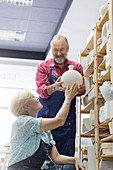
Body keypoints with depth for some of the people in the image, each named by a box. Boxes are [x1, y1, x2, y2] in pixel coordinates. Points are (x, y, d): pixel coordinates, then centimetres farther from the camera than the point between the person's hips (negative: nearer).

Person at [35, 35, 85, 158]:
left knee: (66, 155, 2)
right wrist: (54, 87, -29)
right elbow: (41, 90, -8)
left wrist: (79, 90, -22)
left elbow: (82, 90, 2)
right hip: (46, 115, -1)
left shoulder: (76, 67, 9)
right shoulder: (44, 67, 4)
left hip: (68, 119, 1)